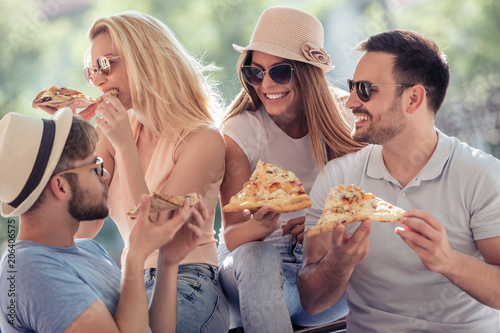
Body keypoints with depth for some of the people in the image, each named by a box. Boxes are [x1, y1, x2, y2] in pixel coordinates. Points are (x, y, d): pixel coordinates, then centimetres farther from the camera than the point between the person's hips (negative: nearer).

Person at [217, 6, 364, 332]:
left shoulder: (341, 122, -6)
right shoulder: (240, 131, -13)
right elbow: (231, 236, -15)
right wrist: (261, 226, -38)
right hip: (253, 263, -2)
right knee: (258, 257, -36)